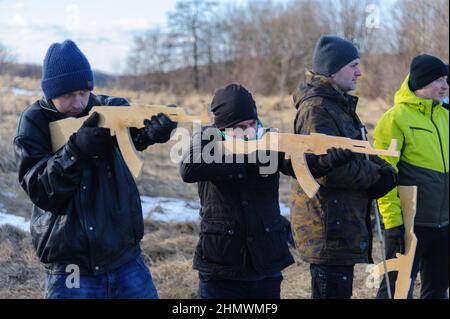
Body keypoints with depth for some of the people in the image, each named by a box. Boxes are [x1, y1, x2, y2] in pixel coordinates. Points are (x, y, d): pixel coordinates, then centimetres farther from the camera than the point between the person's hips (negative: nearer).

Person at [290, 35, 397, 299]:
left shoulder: (340, 105, 17)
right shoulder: (316, 109, -16)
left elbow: (360, 154, 22)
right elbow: (327, 168, -25)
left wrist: (383, 169, 1)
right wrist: (376, 175, -13)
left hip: (345, 223, 10)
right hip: (328, 226, -10)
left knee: (340, 290, 16)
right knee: (333, 290, -7)